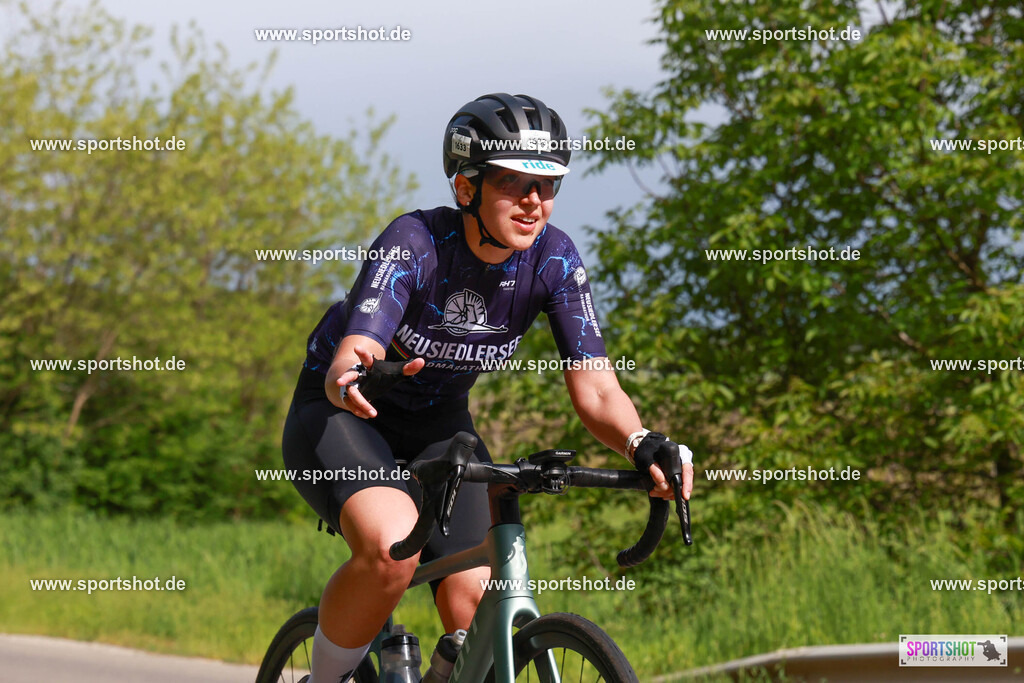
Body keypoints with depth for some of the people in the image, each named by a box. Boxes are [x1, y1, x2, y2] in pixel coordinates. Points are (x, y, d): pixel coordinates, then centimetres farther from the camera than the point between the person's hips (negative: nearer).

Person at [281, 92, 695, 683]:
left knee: (477, 610, -14)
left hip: (438, 425, 4)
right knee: (392, 548, -34)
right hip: (341, 417, -4)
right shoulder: (414, 243, -28)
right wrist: (349, 379, -66)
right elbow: (350, 359, -41)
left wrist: (644, 443, -42)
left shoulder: (554, 260, -17)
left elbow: (596, 391, -20)